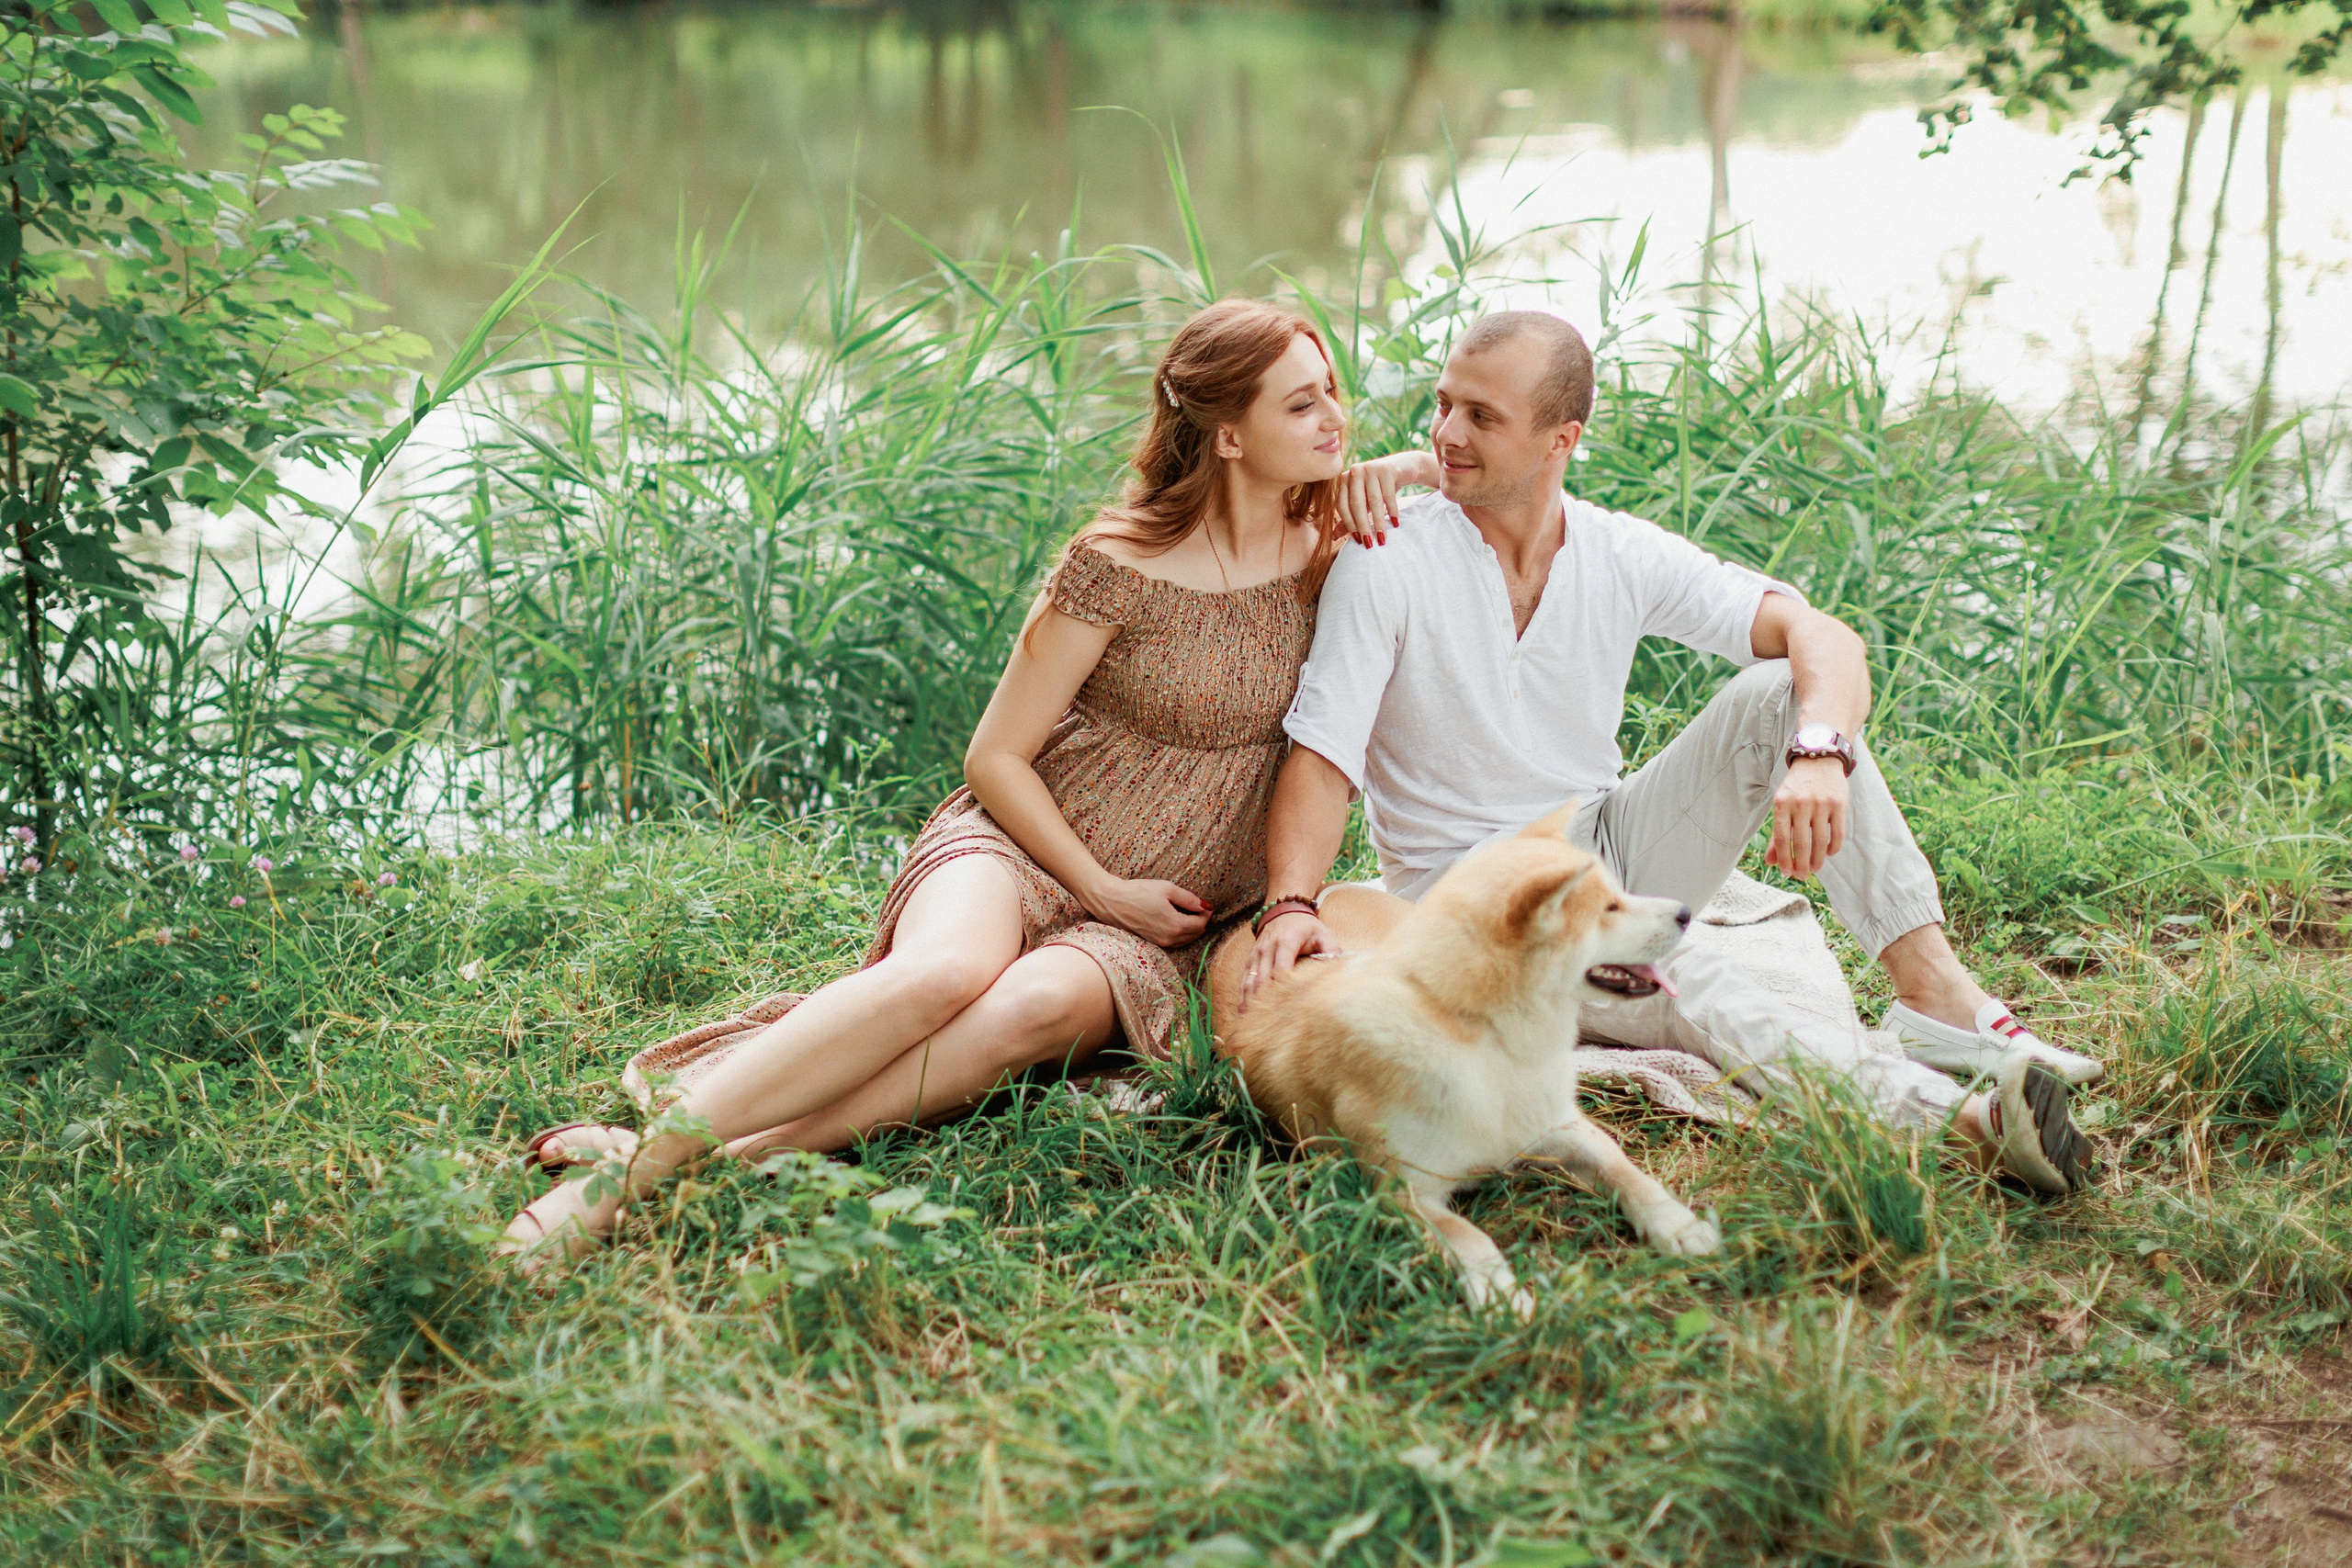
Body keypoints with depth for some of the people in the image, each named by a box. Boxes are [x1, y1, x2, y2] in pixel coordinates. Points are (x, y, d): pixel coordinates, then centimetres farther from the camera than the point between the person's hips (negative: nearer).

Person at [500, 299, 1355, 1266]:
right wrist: (1104, 889, -11)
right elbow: (995, 757, -4)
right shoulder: (1116, 566, -9)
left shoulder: (1323, 546, 3)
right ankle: (639, 1165, -41)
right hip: (1021, 844, -2)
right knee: (947, 971, -39)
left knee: (1037, 1005, -35)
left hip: (1152, 932, 3)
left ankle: (719, 1154, -41)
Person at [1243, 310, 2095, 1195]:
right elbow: (1324, 758, -18)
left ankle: (1932, 990, -27)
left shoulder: (1623, 556, -3)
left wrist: (1820, 755, -35)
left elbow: (1822, 637, -13)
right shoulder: (1387, 565, -12)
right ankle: (1943, 1111, -52)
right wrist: (1291, 906, -37)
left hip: (1612, 844, 4)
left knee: (1781, 694, -17)